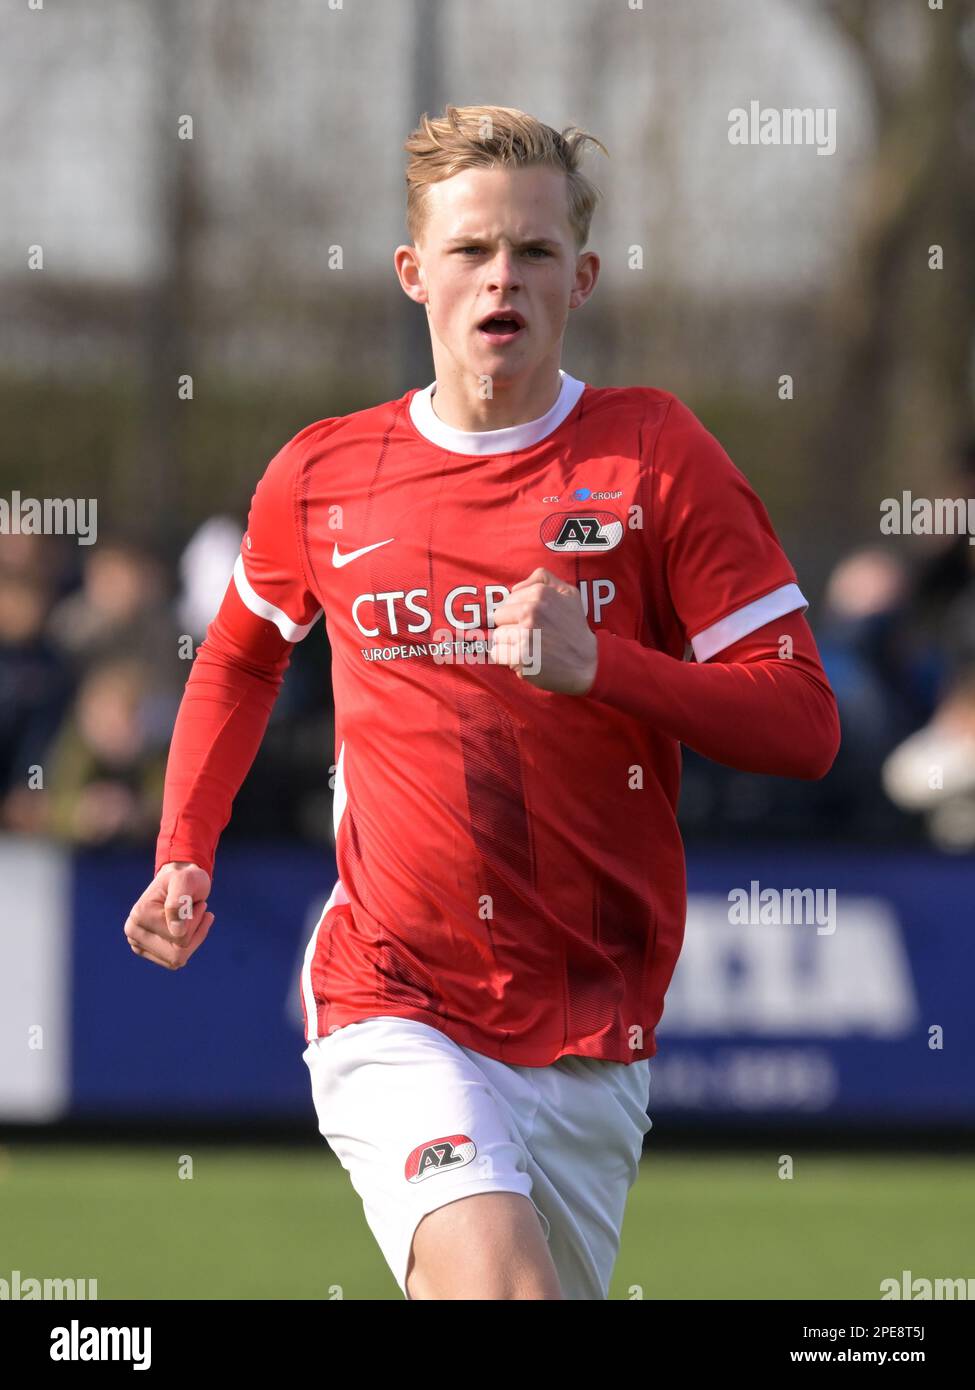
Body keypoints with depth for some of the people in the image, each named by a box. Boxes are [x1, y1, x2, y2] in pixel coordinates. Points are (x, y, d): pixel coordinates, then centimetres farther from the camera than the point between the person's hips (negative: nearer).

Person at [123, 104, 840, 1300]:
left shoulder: (654, 455, -2)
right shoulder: (321, 480, 4)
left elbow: (803, 726, -6)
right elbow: (240, 657, 26)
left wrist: (597, 665, -20)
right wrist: (182, 861, 13)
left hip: (593, 1033, 1)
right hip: (394, 1010, -1)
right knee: (499, 1286, -27)